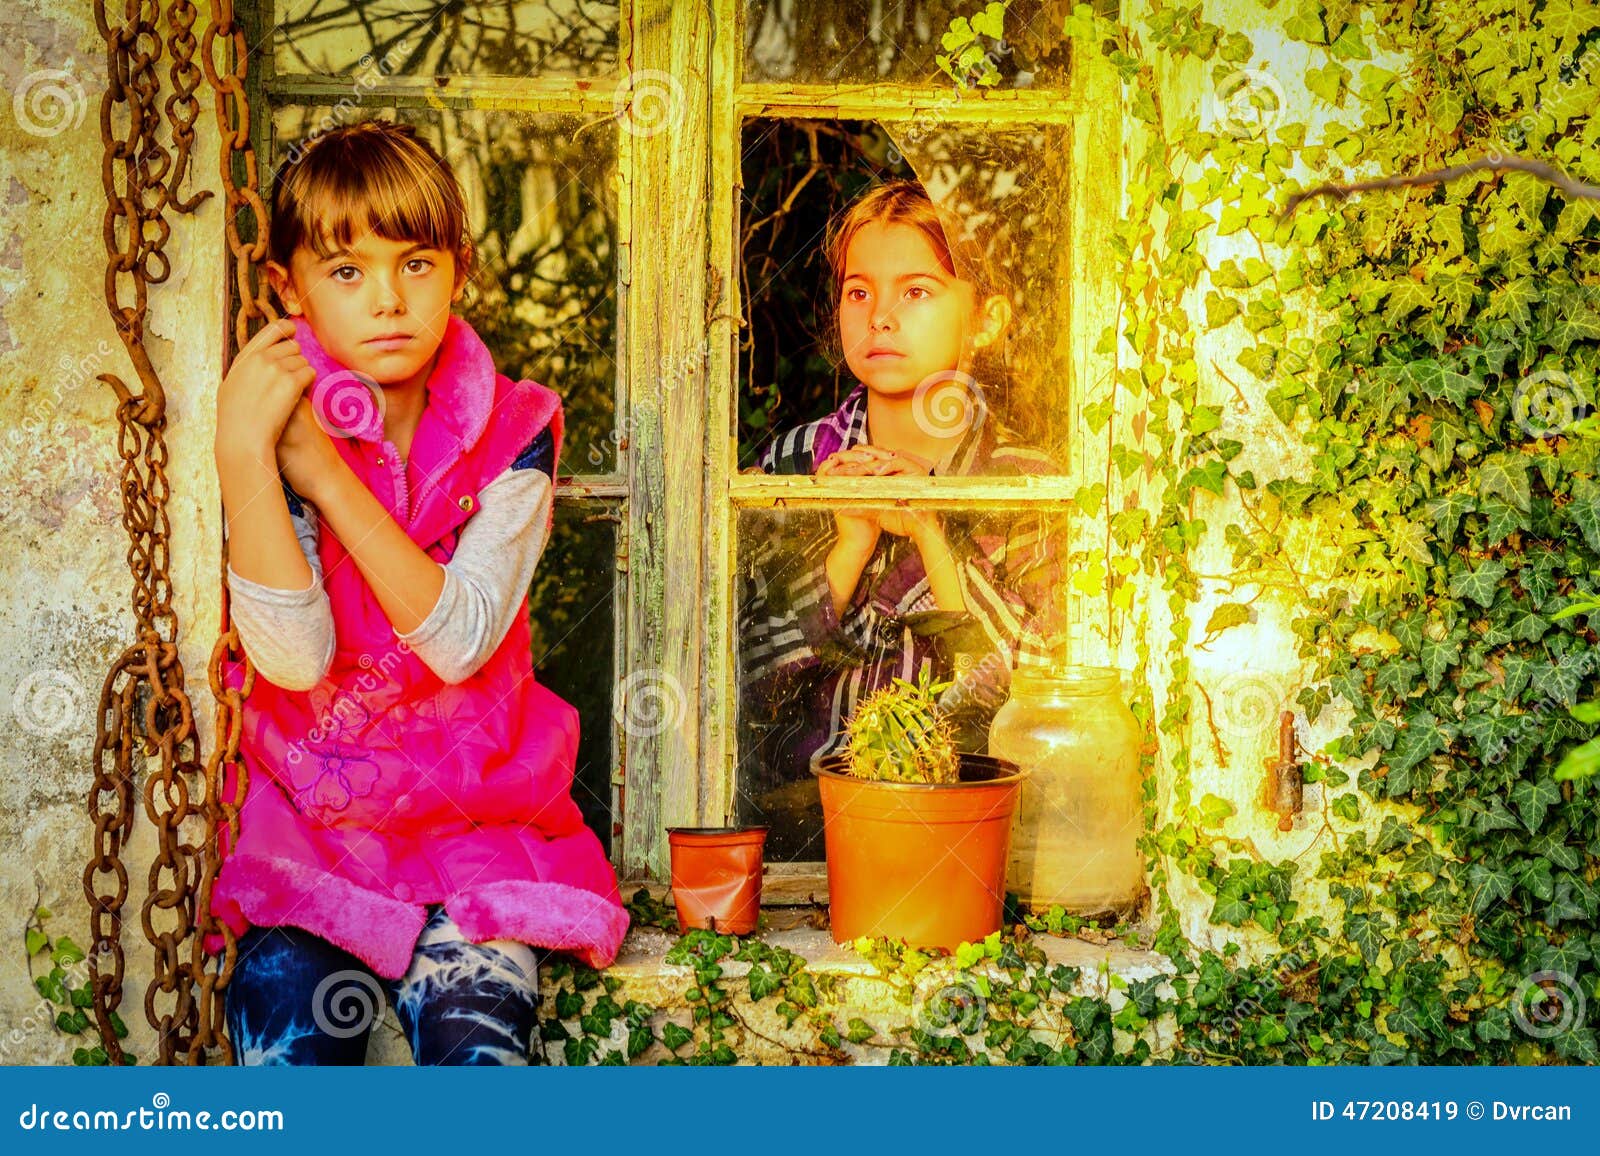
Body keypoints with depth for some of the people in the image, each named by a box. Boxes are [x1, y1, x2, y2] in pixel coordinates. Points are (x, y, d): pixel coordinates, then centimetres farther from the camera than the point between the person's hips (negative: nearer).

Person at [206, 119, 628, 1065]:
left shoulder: (512, 432, 0)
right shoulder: (276, 434, -1)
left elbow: (461, 640, -14)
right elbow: (295, 659, -15)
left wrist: (324, 468, -17)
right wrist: (243, 452, -22)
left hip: (470, 811, 0)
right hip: (307, 808, 0)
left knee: (475, 1039, -23)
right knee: (284, 1036, -21)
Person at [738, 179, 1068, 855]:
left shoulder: (1028, 483, 2)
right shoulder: (792, 463, 6)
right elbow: (752, 683, 0)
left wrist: (931, 534, -14)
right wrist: (850, 544, -12)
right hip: (797, 818, 0)